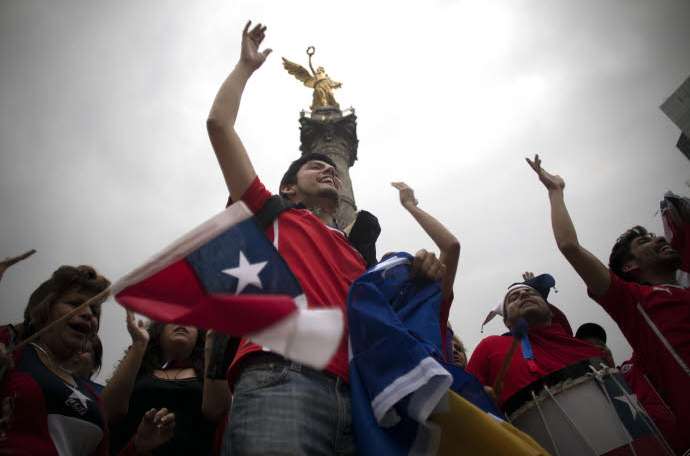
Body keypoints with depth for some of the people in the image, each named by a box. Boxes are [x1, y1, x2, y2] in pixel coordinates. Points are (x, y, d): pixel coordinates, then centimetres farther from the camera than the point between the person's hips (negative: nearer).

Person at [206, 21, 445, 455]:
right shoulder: (270, 216, 22)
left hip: (355, 397, 5)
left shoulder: (357, 257, 32)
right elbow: (219, 124, 20)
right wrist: (246, 65, 33)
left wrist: (420, 277, 11)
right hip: (281, 379, -5)